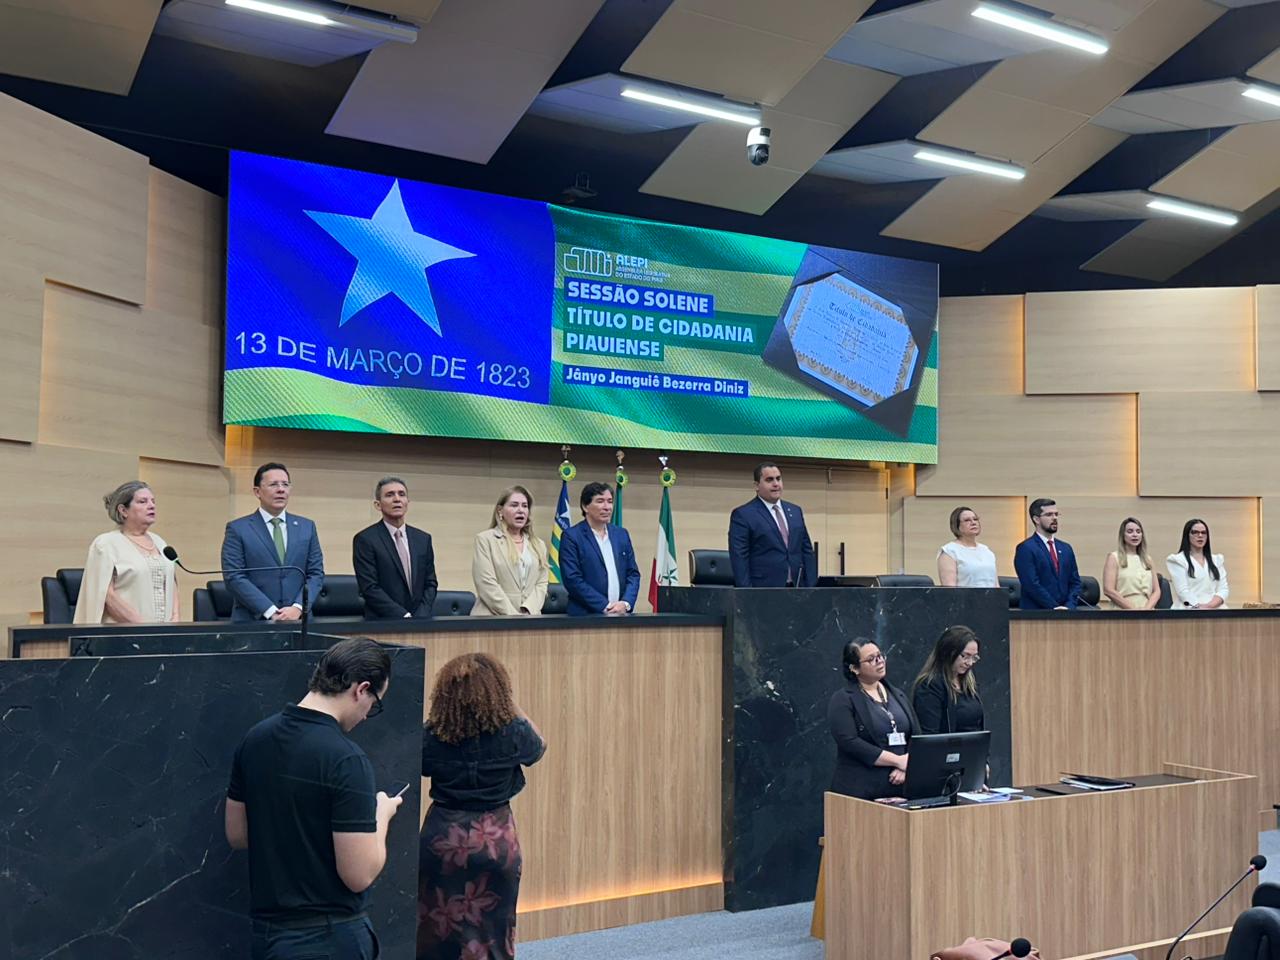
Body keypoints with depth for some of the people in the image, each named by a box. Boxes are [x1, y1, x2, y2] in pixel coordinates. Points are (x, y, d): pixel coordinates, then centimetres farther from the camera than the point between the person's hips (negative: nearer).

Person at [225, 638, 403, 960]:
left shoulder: (255, 739, 1)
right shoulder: (345, 759, -22)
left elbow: (237, 835, 12)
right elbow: (359, 875, -20)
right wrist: (381, 815, -3)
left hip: (268, 931, 7)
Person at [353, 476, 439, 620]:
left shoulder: (423, 539, 13)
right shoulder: (365, 539, -2)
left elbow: (430, 583, 12)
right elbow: (369, 588, -8)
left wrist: (420, 617, -3)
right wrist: (404, 617, -12)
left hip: (419, 622, 3)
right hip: (383, 623, -3)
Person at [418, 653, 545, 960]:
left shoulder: (433, 735, -12)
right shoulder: (512, 732, -12)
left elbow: (418, 766, 6)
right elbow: (539, 747, 9)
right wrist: (513, 707, 10)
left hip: (443, 837, 0)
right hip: (496, 839, 0)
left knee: (435, 927, 14)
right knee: (494, 928, 14)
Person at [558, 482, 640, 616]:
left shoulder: (621, 535, 12)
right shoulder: (571, 536, -4)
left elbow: (633, 573, 11)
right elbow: (572, 580, -11)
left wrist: (626, 603, -6)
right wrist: (605, 606, -14)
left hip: (621, 614, 4)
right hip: (586, 616, -4)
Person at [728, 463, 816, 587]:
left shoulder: (795, 511, 16)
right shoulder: (742, 515, -2)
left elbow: (807, 551, 17)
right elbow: (739, 559, -7)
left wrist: (811, 586, 8)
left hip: (796, 589, 5)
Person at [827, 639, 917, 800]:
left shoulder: (898, 696, 16)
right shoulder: (842, 700, -1)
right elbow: (849, 742, -14)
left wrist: (906, 767, -10)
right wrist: (898, 760, -15)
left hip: (899, 788, 4)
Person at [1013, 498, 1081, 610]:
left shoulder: (1066, 548, 15)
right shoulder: (1025, 549, -5)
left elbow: (1075, 582, 14)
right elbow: (1032, 585, -13)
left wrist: (1069, 606, -3)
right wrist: (1055, 608, -13)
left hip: (1065, 614, 5)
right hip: (1036, 614, -5)